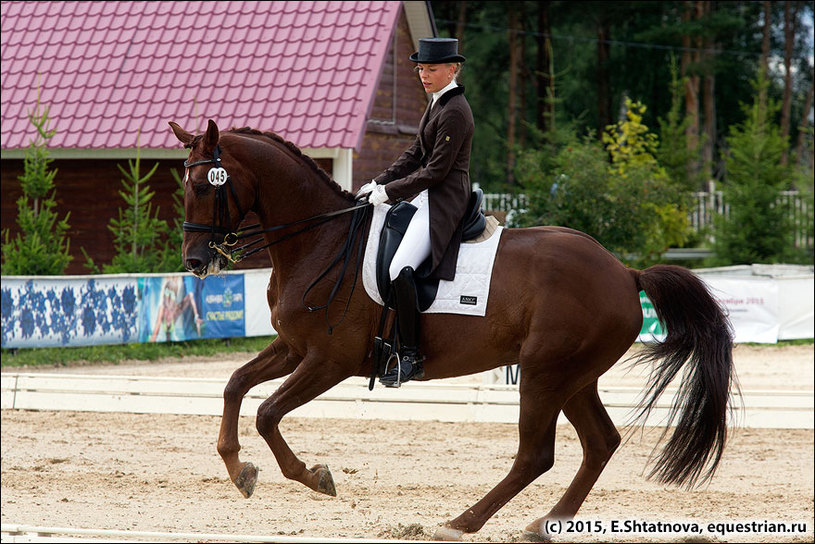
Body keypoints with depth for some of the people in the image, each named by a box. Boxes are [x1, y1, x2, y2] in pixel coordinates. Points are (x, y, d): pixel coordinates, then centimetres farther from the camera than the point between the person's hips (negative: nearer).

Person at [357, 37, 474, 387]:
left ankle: (410, 357, -23)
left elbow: (435, 171, -19)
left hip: (443, 203, -11)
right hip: (427, 198, 11)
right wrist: (379, 183, 10)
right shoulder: (438, 103, 14)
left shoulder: (454, 112, -17)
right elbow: (416, 153, 20)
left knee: (400, 270, -26)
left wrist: (389, 192, -13)